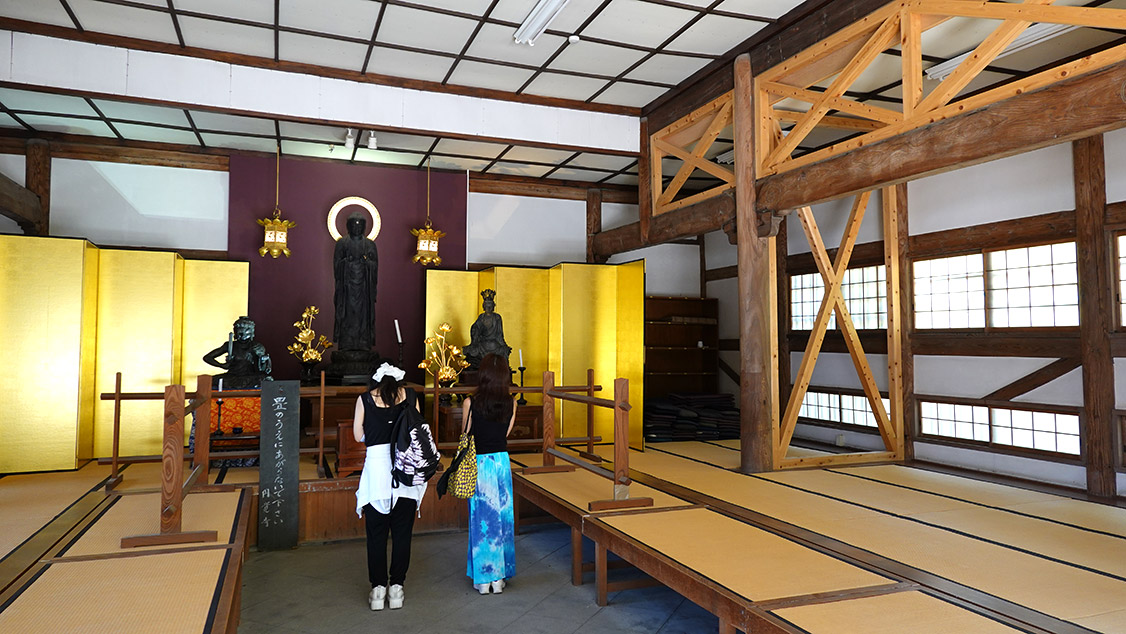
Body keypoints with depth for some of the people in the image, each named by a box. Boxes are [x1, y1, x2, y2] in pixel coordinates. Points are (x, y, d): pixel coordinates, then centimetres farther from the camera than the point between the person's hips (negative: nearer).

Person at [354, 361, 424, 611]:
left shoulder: (365, 399, 1)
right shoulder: (410, 395, 4)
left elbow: (359, 436, 4)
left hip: (377, 465, -1)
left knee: (376, 533, 10)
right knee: (402, 532, 11)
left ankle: (378, 589, 15)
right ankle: (397, 587, 16)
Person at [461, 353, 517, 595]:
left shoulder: (471, 403, -13)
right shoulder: (511, 404, -4)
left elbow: (465, 434, -2)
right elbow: (506, 433, 7)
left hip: (479, 464, -2)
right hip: (502, 461, 3)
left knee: (481, 520, 7)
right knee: (502, 517, 11)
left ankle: (483, 578, 15)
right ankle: (499, 577, 19)